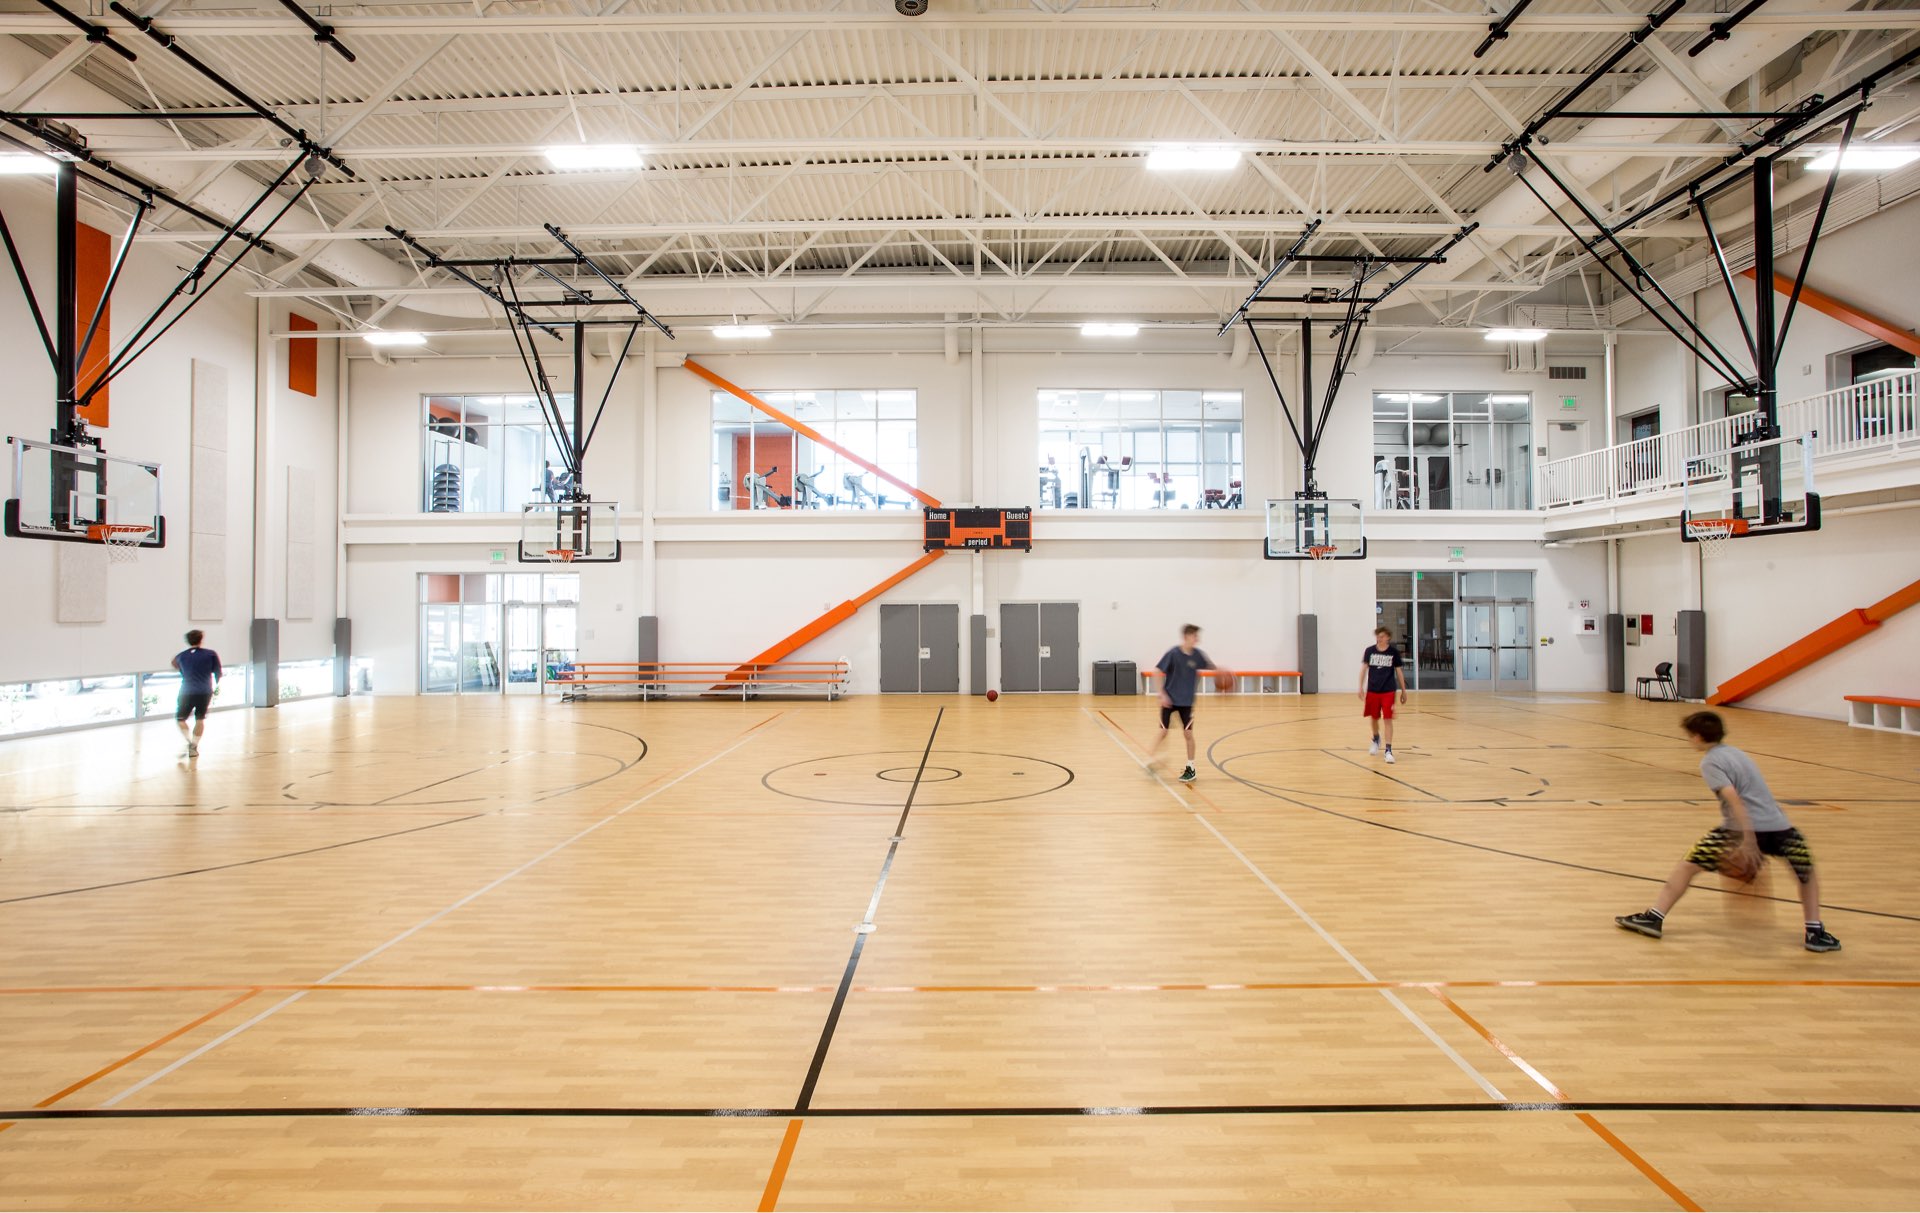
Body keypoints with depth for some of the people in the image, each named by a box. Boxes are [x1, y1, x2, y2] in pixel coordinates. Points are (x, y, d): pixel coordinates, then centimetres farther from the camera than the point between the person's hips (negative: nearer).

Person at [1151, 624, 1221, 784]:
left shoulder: (1197, 655, -4)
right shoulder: (1173, 653, -15)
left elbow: (1211, 668, 12)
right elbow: (1159, 672, -12)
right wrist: (1162, 694, -16)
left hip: (1186, 701, 3)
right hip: (1169, 700, -3)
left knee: (1188, 733, 2)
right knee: (1163, 732, 0)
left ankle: (1191, 769, 14)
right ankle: (1151, 760, 19)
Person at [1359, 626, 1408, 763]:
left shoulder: (1394, 652, -4)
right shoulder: (1370, 650, -2)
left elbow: (1399, 671, 3)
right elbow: (1364, 668, 5)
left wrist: (1403, 691, 7)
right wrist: (1361, 687, 0)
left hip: (1388, 691, -2)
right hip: (1372, 690, 2)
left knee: (1388, 719, -8)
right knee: (1374, 718, 15)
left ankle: (1389, 750, -5)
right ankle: (1376, 739, 43)